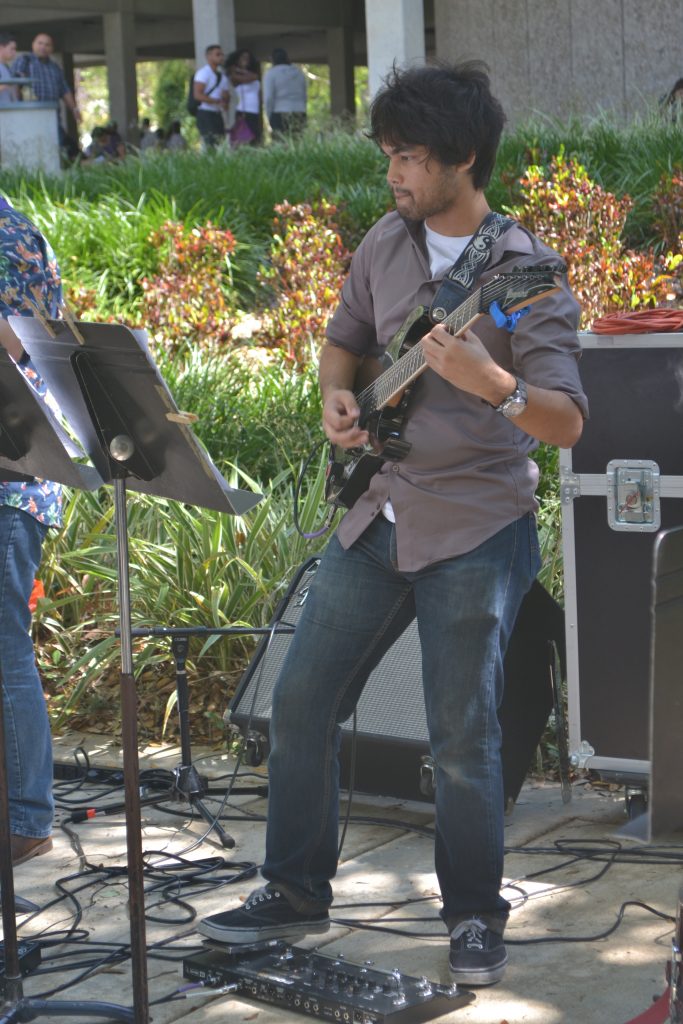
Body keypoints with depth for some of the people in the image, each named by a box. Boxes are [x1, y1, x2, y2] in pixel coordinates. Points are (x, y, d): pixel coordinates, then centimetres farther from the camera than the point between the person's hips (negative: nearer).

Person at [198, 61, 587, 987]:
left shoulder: (528, 273, -13)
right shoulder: (386, 243, 6)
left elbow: (567, 424, -19)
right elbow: (343, 339, 23)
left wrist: (488, 382, -37)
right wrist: (337, 398, 1)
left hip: (476, 532, -6)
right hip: (380, 516, 6)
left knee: (462, 739, -3)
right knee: (302, 699, 7)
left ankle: (476, 919, 16)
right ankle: (296, 892, 22)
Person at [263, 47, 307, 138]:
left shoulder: (271, 73, -1)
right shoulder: (299, 72, 15)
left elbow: (268, 98, -6)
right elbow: (305, 96, 16)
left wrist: (270, 118, 1)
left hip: (280, 115, -5)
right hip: (300, 115, 5)